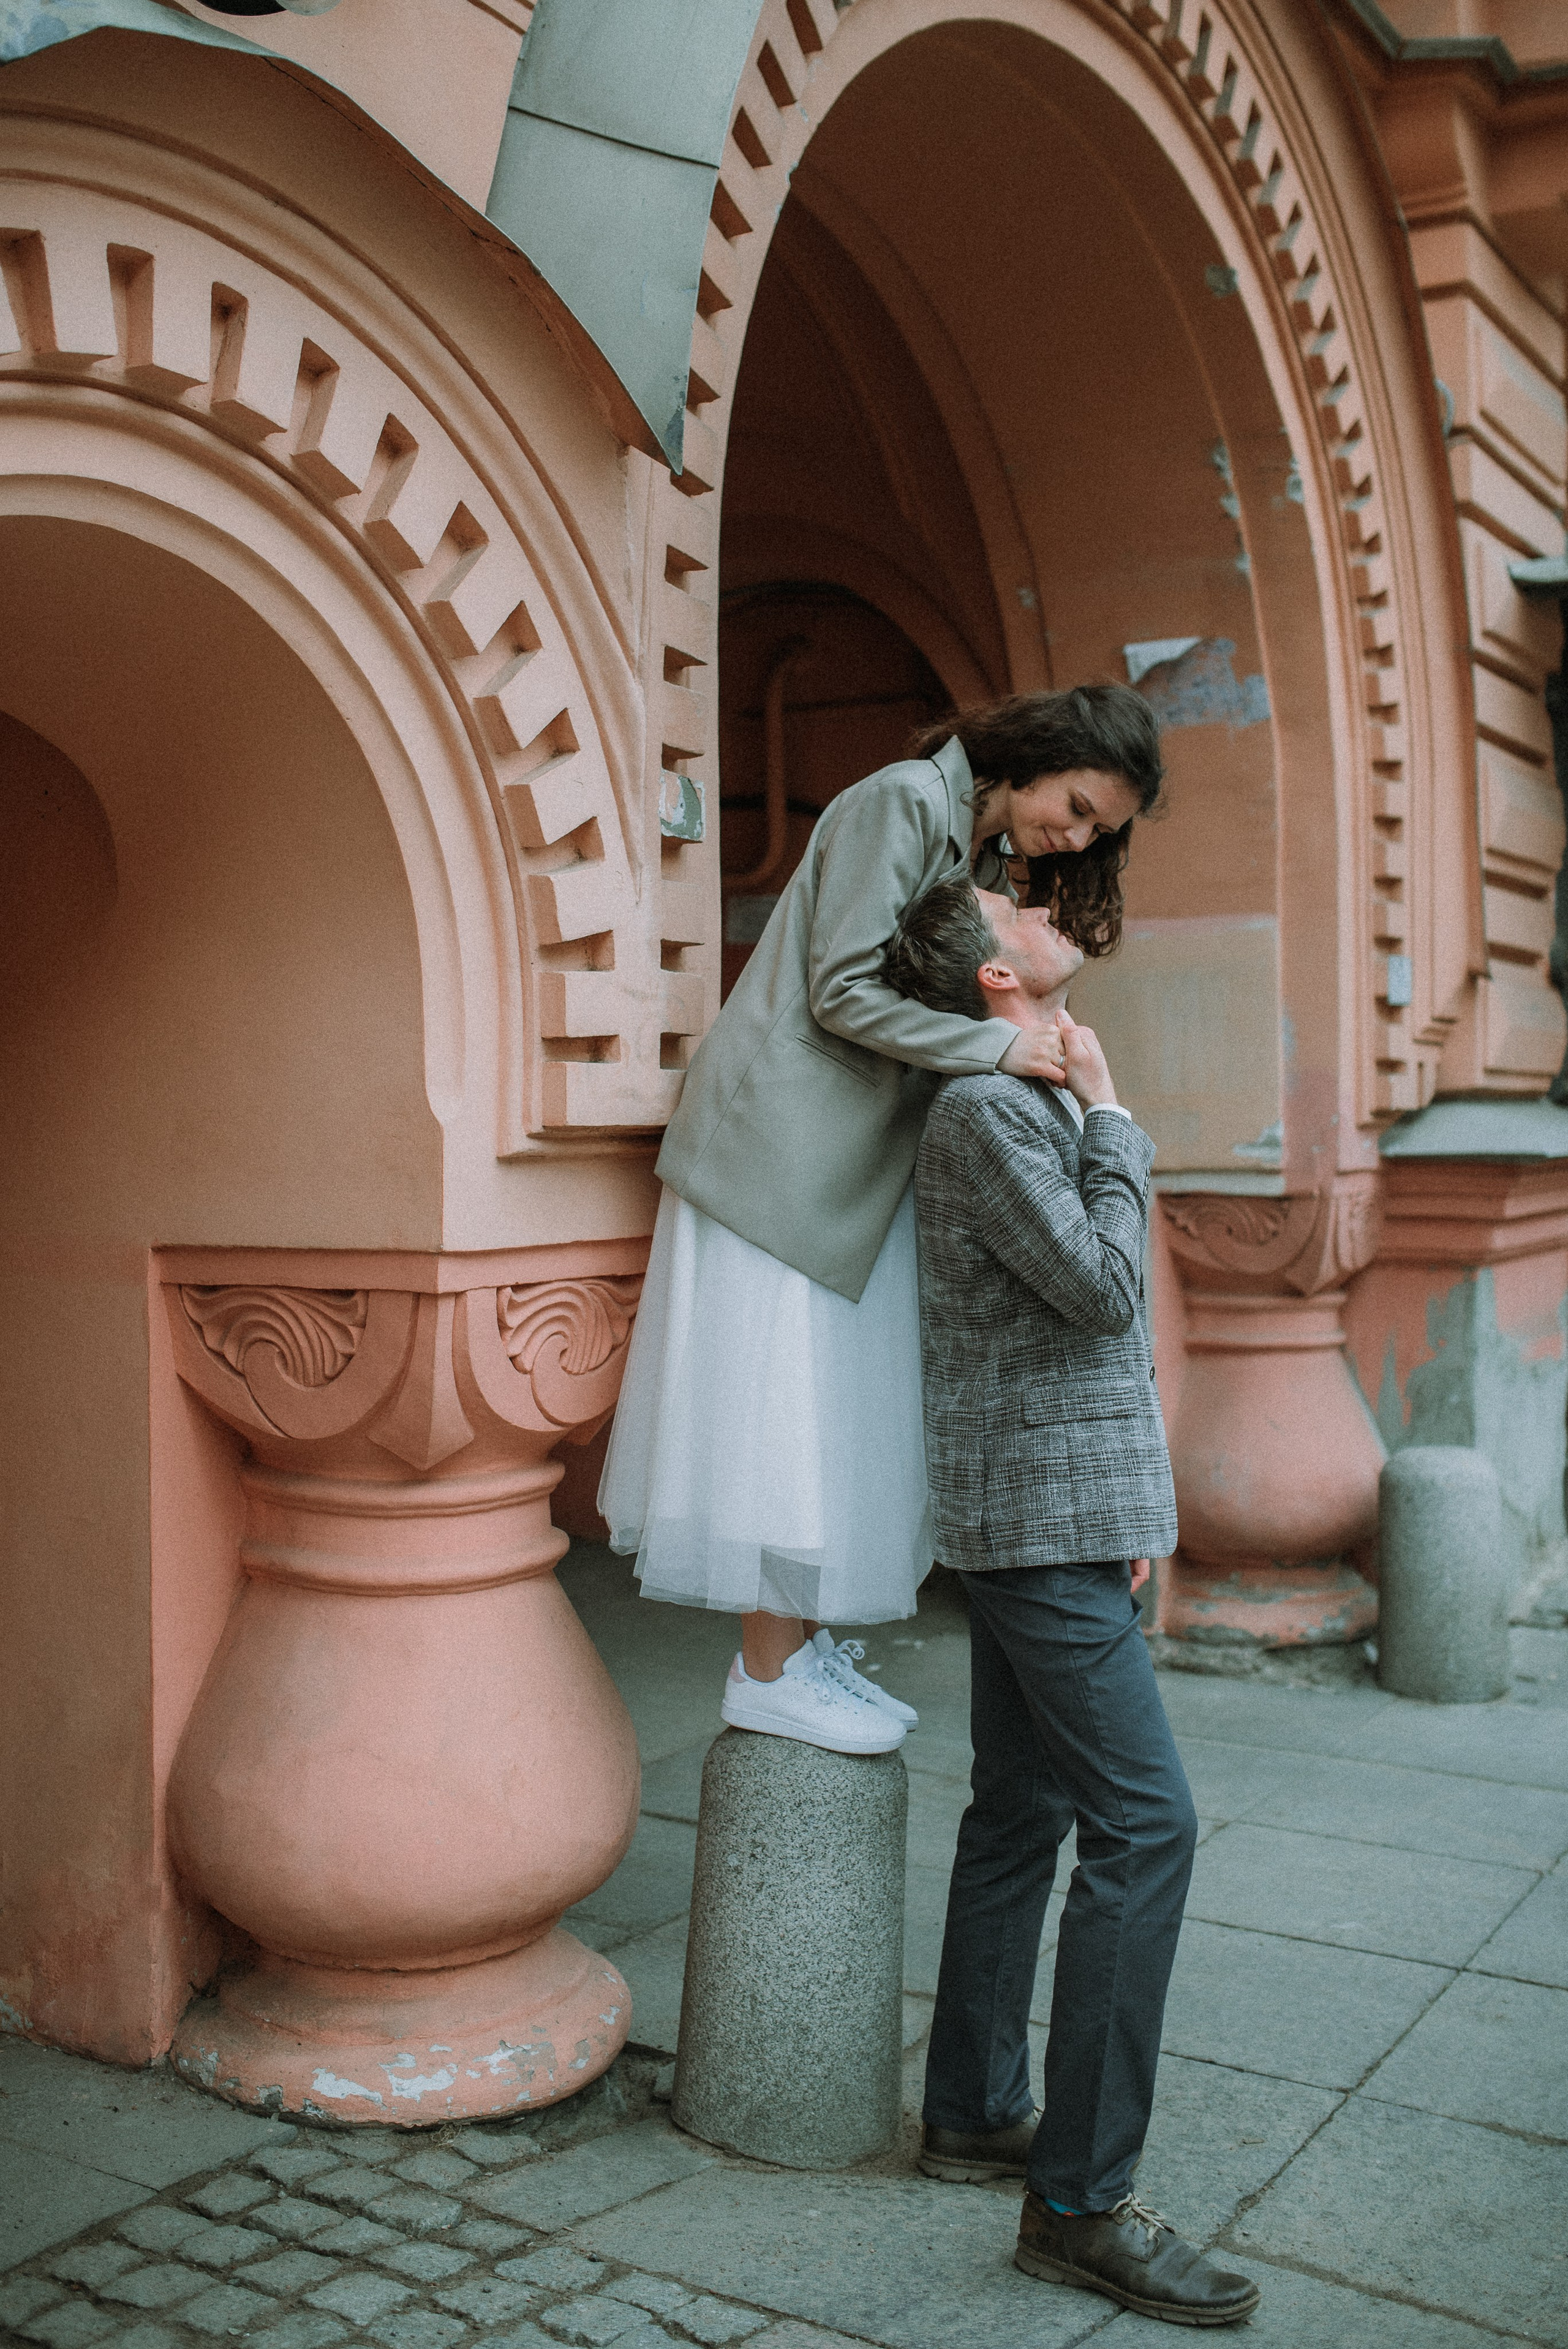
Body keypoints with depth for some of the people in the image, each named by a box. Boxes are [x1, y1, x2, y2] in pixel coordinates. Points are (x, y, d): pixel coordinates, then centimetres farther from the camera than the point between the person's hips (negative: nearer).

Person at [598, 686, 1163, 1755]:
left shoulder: (990, 857, 15)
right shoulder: (902, 803, -13)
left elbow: (941, 997, 12)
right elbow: (844, 993, -19)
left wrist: (1036, 1042, -5)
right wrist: (998, 1046, -20)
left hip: (860, 1163, 9)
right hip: (785, 1144, -9)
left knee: (845, 1415, 11)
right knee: (784, 1405, -4)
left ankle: (807, 1641, 22)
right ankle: (768, 1672, 6)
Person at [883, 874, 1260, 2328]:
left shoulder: (1040, 1103, 16)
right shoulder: (983, 1109, -15)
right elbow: (1103, 1291, -20)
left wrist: (1126, 1502, 17)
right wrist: (1109, 1118, -10)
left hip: (1057, 1515, 10)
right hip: (1037, 1516, -10)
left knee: (1021, 1813, 14)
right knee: (1143, 1825, -11)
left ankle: (971, 2115, 26)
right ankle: (1078, 2200, -5)